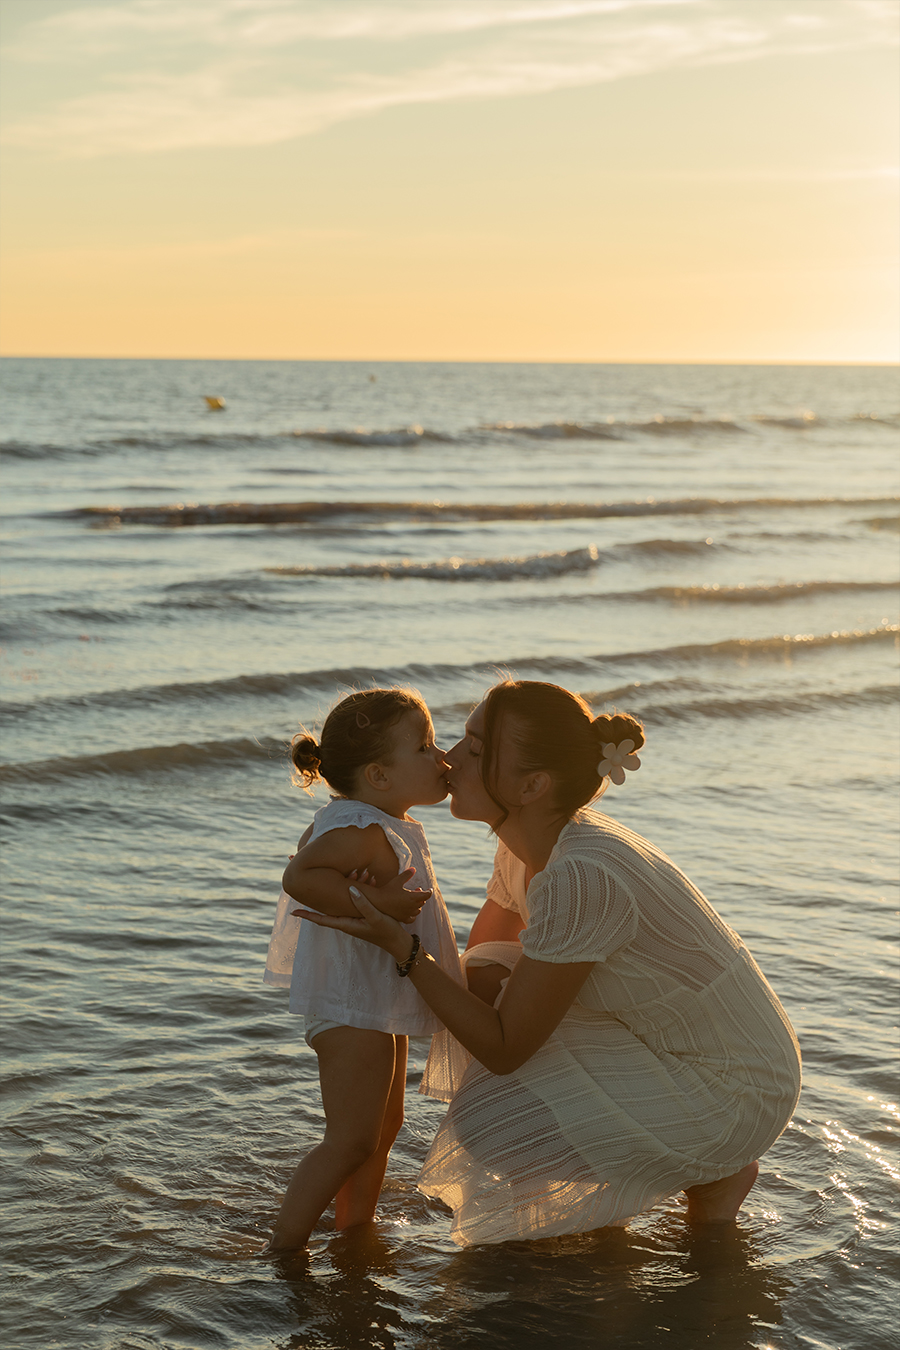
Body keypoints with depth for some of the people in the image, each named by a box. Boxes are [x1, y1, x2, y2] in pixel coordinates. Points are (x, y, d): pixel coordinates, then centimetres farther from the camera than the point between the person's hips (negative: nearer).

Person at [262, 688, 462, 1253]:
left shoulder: (386, 827, 9)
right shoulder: (361, 830, -24)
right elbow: (300, 876, -36)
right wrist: (372, 899, -35)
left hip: (381, 1005, 11)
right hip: (351, 1007, -11)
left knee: (384, 1126, 22)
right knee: (351, 1140, -8)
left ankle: (355, 1229, 36)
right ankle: (284, 1248, 1)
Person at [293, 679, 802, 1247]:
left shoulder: (582, 877, -32)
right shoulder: (530, 846, -5)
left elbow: (504, 1049, -25)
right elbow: (484, 958, 12)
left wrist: (399, 944, -26)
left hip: (737, 1093, -8)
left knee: (491, 1123, -16)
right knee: (486, 982, 4)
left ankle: (714, 1173, 3)